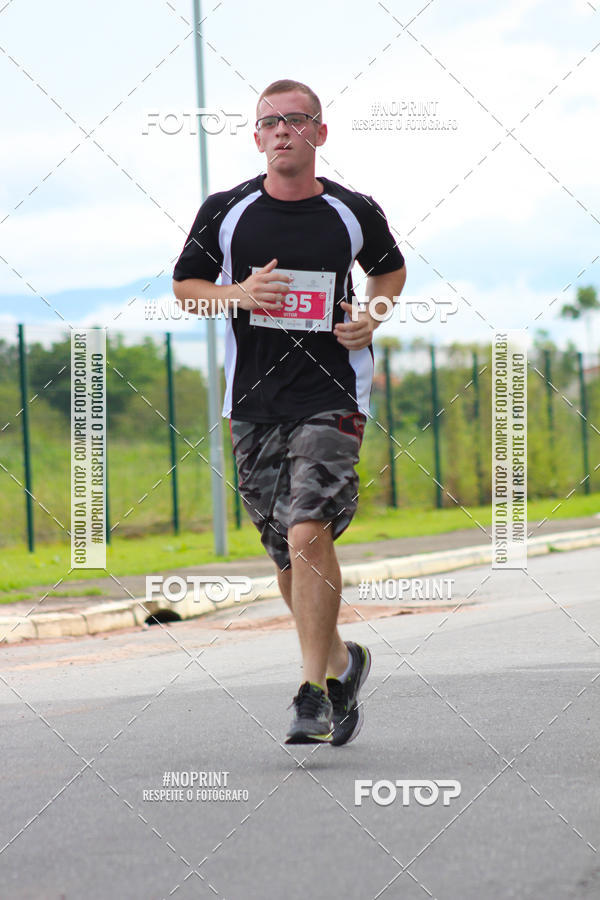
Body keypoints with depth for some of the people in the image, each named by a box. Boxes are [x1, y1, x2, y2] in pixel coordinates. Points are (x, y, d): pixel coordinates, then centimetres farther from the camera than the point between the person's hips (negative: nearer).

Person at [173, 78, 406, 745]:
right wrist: (238, 294, -9)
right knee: (287, 557, 9)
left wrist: (373, 316, 0)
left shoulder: (355, 213, 1)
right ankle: (341, 661, 33)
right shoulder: (225, 212, 2)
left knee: (309, 533, -20)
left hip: (332, 397, -3)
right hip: (253, 403, 3)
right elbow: (185, 285, 11)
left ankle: (314, 693, -15)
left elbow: (391, 270, 20)